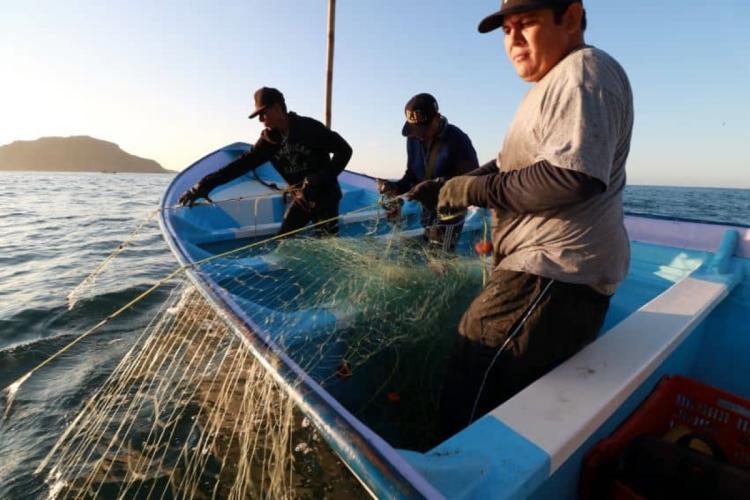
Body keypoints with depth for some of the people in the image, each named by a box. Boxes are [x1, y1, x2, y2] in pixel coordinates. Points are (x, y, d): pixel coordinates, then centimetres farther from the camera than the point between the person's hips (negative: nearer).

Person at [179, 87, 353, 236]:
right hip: (301, 198, 6)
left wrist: (322, 178, -25)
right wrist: (205, 185, -9)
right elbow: (241, 165, -2)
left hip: (325, 195, -6)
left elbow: (344, 150, -14)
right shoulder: (269, 140, 0)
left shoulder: (310, 128, -15)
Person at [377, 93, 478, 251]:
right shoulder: (413, 139, 1)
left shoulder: (457, 139, -18)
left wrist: (434, 185, -31)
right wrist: (396, 187, -15)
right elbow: (412, 174, 7)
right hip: (427, 210, 7)